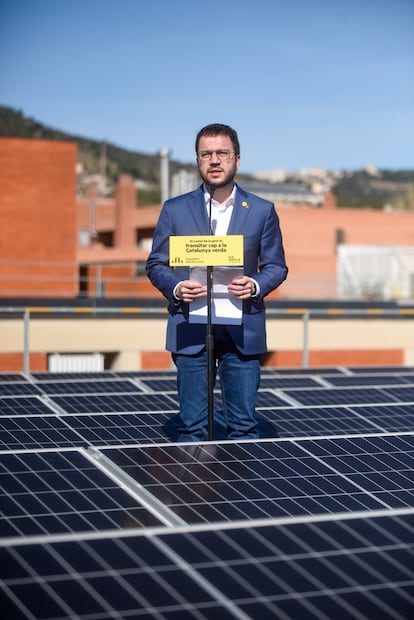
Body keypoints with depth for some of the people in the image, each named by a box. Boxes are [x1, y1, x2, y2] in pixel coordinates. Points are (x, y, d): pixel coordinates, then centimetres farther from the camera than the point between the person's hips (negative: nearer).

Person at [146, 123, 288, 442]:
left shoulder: (262, 211, 6)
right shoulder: (175, 209, 5)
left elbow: (276, 266, 8)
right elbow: (156, 264, 8)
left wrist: (256, 285, -13)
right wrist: (176, 287, -13)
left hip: (243, 332, 0)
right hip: (190, 330, 0)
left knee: (244, 425, 4)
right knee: (192, 426, 4)